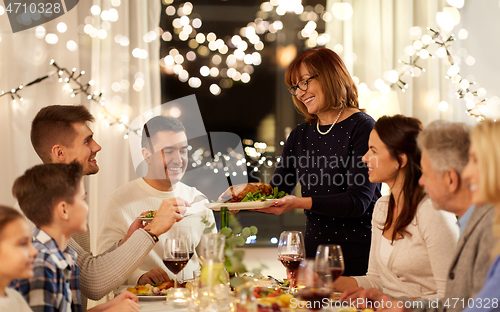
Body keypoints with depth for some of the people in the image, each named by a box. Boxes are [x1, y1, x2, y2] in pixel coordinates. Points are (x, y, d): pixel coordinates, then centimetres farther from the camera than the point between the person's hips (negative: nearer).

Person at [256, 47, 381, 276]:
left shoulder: (362, 128, -7)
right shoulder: (300, 135, 12)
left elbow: (359, 201, -17)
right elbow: (275, 200, 13)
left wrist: (302, 202, -26)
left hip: (358, 254, -5)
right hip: (314, 252, 5)